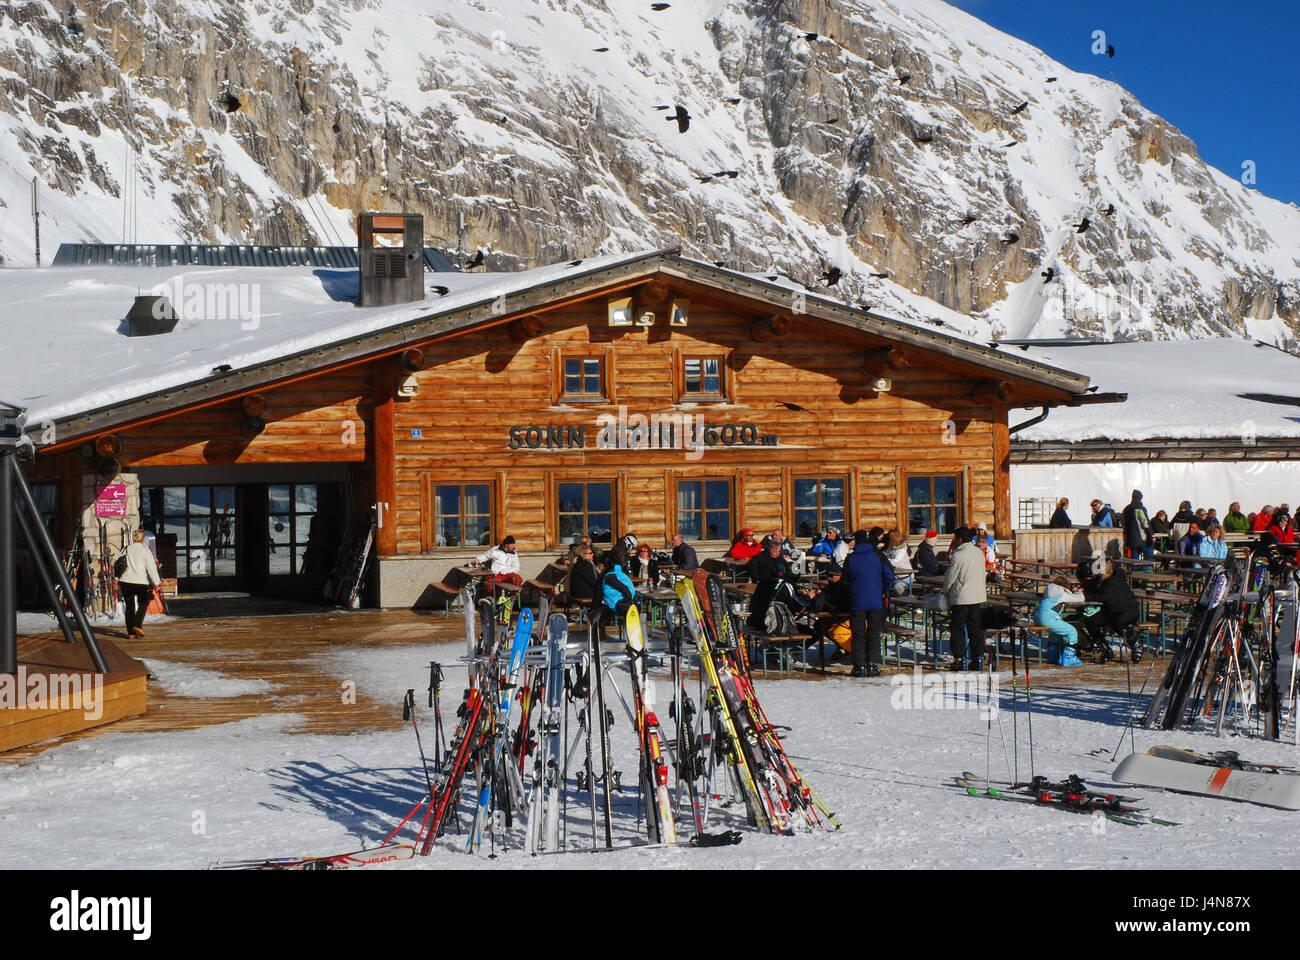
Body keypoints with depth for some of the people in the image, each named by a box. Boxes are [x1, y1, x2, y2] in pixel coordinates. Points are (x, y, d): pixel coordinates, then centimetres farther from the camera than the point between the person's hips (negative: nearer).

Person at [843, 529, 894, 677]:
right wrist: (884, 592, 7)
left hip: (857, 602, -1)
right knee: (874, 634, 8)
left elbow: (846, 580, 6)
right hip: (876, 602, 1)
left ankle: (860, 667, 3)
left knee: (858, 635, 6)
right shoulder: (878, 556, -2)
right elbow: (890, 576, -6)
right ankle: (873, 665, 2)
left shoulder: (851, 559, -4)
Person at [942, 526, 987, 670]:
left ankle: (958, 659, 3)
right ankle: (977, 659, 13)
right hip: (978, 596, 6)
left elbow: (949, 578, -9)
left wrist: (945, 592, 9)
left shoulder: (958, 556, -16)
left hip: (961, 598, -6)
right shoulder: (979, 552, 5)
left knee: (957, 629, 4)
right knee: (974, 627, 12)